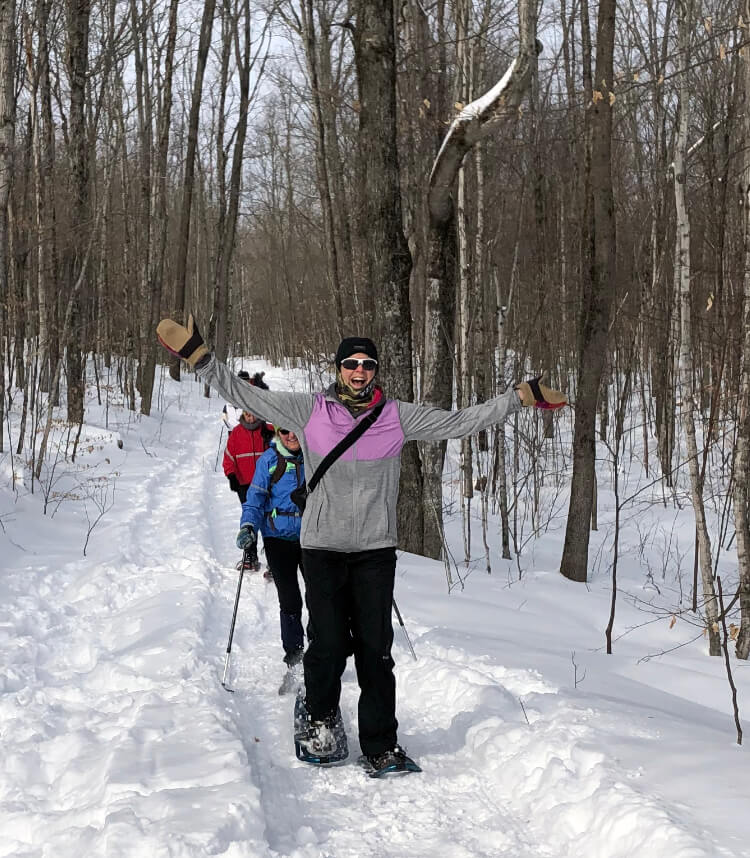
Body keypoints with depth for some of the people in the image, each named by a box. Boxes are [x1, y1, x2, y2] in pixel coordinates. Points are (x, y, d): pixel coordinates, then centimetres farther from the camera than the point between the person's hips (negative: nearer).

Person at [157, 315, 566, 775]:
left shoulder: (399, 416, 2)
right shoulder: (309, 410, 0)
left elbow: (460, 422, 5)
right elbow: (246, 395, 1)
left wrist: (521, 396, 1)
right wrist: (198, 355, -6)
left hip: (376, 549, 1)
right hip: (322, 547, -1)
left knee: (376, 648, 0)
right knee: (328, 644, -2)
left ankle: (381, 744, 11)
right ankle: (321, 718, 27)